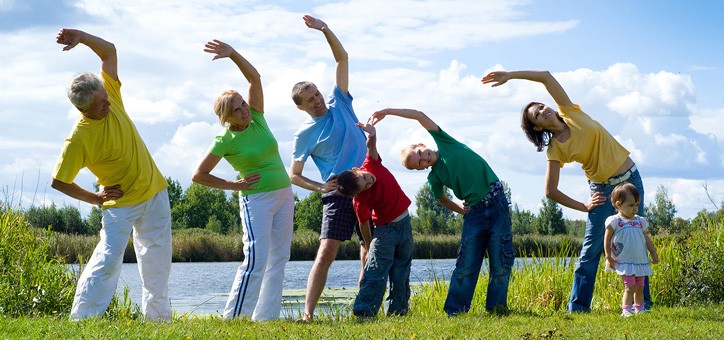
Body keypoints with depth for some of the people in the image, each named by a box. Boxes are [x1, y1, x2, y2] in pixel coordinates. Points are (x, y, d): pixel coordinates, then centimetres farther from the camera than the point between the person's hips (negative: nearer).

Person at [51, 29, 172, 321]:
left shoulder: (110, 96, -10)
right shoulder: (78, 139, -25)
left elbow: (109, 51, -2)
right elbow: (58, 181, -17)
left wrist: (81, 37, -21)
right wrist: (95, 198, -11)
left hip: (154, 192, 6)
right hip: (121, 203, -6)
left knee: (158, 260, 14)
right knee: (108, 259, -18)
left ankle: (158, 317, 28)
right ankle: (81, 319, -14)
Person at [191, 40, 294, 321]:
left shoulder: (256, 118, 2)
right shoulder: (225, 141, -11)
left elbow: (254, 78, -7)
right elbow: (199, 175, -8)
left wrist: (233, 54, -21)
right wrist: (232, 185, -6)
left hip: (284, 195, 6)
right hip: (256, 200, -6)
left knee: (278, 259, 5)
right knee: (256, 260, -14)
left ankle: (266, 317, 9)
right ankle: (233, 319, -11)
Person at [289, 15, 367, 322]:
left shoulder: (339, 104, 9)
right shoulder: (305, 134, 0)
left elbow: (342, 58, 9)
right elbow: (294, 175, 5)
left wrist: (325, 29, -4)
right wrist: (320, 187, -12)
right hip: (339, 194, -4)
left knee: (371, 252, 6)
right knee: (326, 252, -16)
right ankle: (308, 313, -20)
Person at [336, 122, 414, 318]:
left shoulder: (371, 165, -14)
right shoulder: (360, 201, -24)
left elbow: (371, 146, -20)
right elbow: (364, 224, -13)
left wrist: (372, 135, -41)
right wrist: (369, 247, -6)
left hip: (404, 223, 6)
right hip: (385, 229, -6)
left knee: (401, 272, 8)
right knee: (376, 270, -13)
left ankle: (397, 309, 14)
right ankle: (363, 311, -15)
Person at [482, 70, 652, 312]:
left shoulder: (570, 113, -3)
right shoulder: (555, 150, -8)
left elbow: (546, 76, -9)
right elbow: (551, 191, -9)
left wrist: (510, 75, -9)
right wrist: (583, 206, -4)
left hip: (630, 180, 2)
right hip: (603, 190, -2)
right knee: (591, 250, -4)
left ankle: (643, 302, 10)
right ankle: (577, 308, 1)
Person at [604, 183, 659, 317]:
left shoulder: (641, 221, 10)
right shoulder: (614, 221, -6)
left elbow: (647, 239, 17)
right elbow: (607, 240, -4)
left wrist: (654, 253, 13)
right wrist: (608, 257, -7)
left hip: (640, 261, 6)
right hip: (625, 262, -6)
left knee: (639, 288, 11)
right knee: (629, 287, -13)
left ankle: (639, 309, 21)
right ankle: (626, 310, -13)